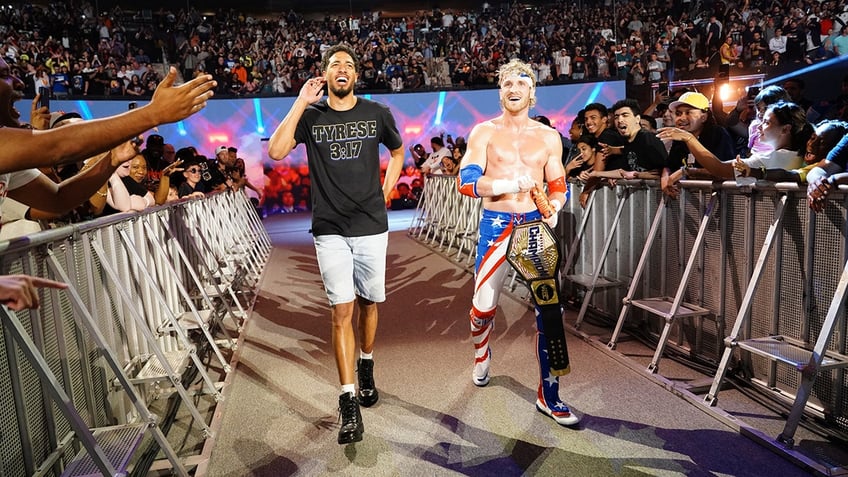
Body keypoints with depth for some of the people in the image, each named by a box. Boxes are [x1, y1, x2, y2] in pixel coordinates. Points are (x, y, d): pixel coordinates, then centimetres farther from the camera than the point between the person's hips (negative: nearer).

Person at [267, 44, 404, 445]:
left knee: (368, 303, 12)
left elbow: (397, 151, 21)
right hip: (329, 229, -1)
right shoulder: (311, 115, 4)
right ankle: (349, 402, -1)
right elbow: (276, 151, -12)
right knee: (341, 310, -4)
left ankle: (365, 367, 36)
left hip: (371, 226, 1)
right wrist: (301, 103, -12)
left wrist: (385, 193, 10)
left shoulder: (377, 113, 5)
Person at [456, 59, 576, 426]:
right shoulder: (484, 132, 1)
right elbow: (466, 181, -11)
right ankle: (481, 354, 42)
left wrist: (554, 207, -10)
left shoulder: (549, 137, 9)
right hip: (495, 225, -1)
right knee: (483, 305, 6)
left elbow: (558, 186, 13)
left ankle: (548, 395, 8)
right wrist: (506, 183, -28)